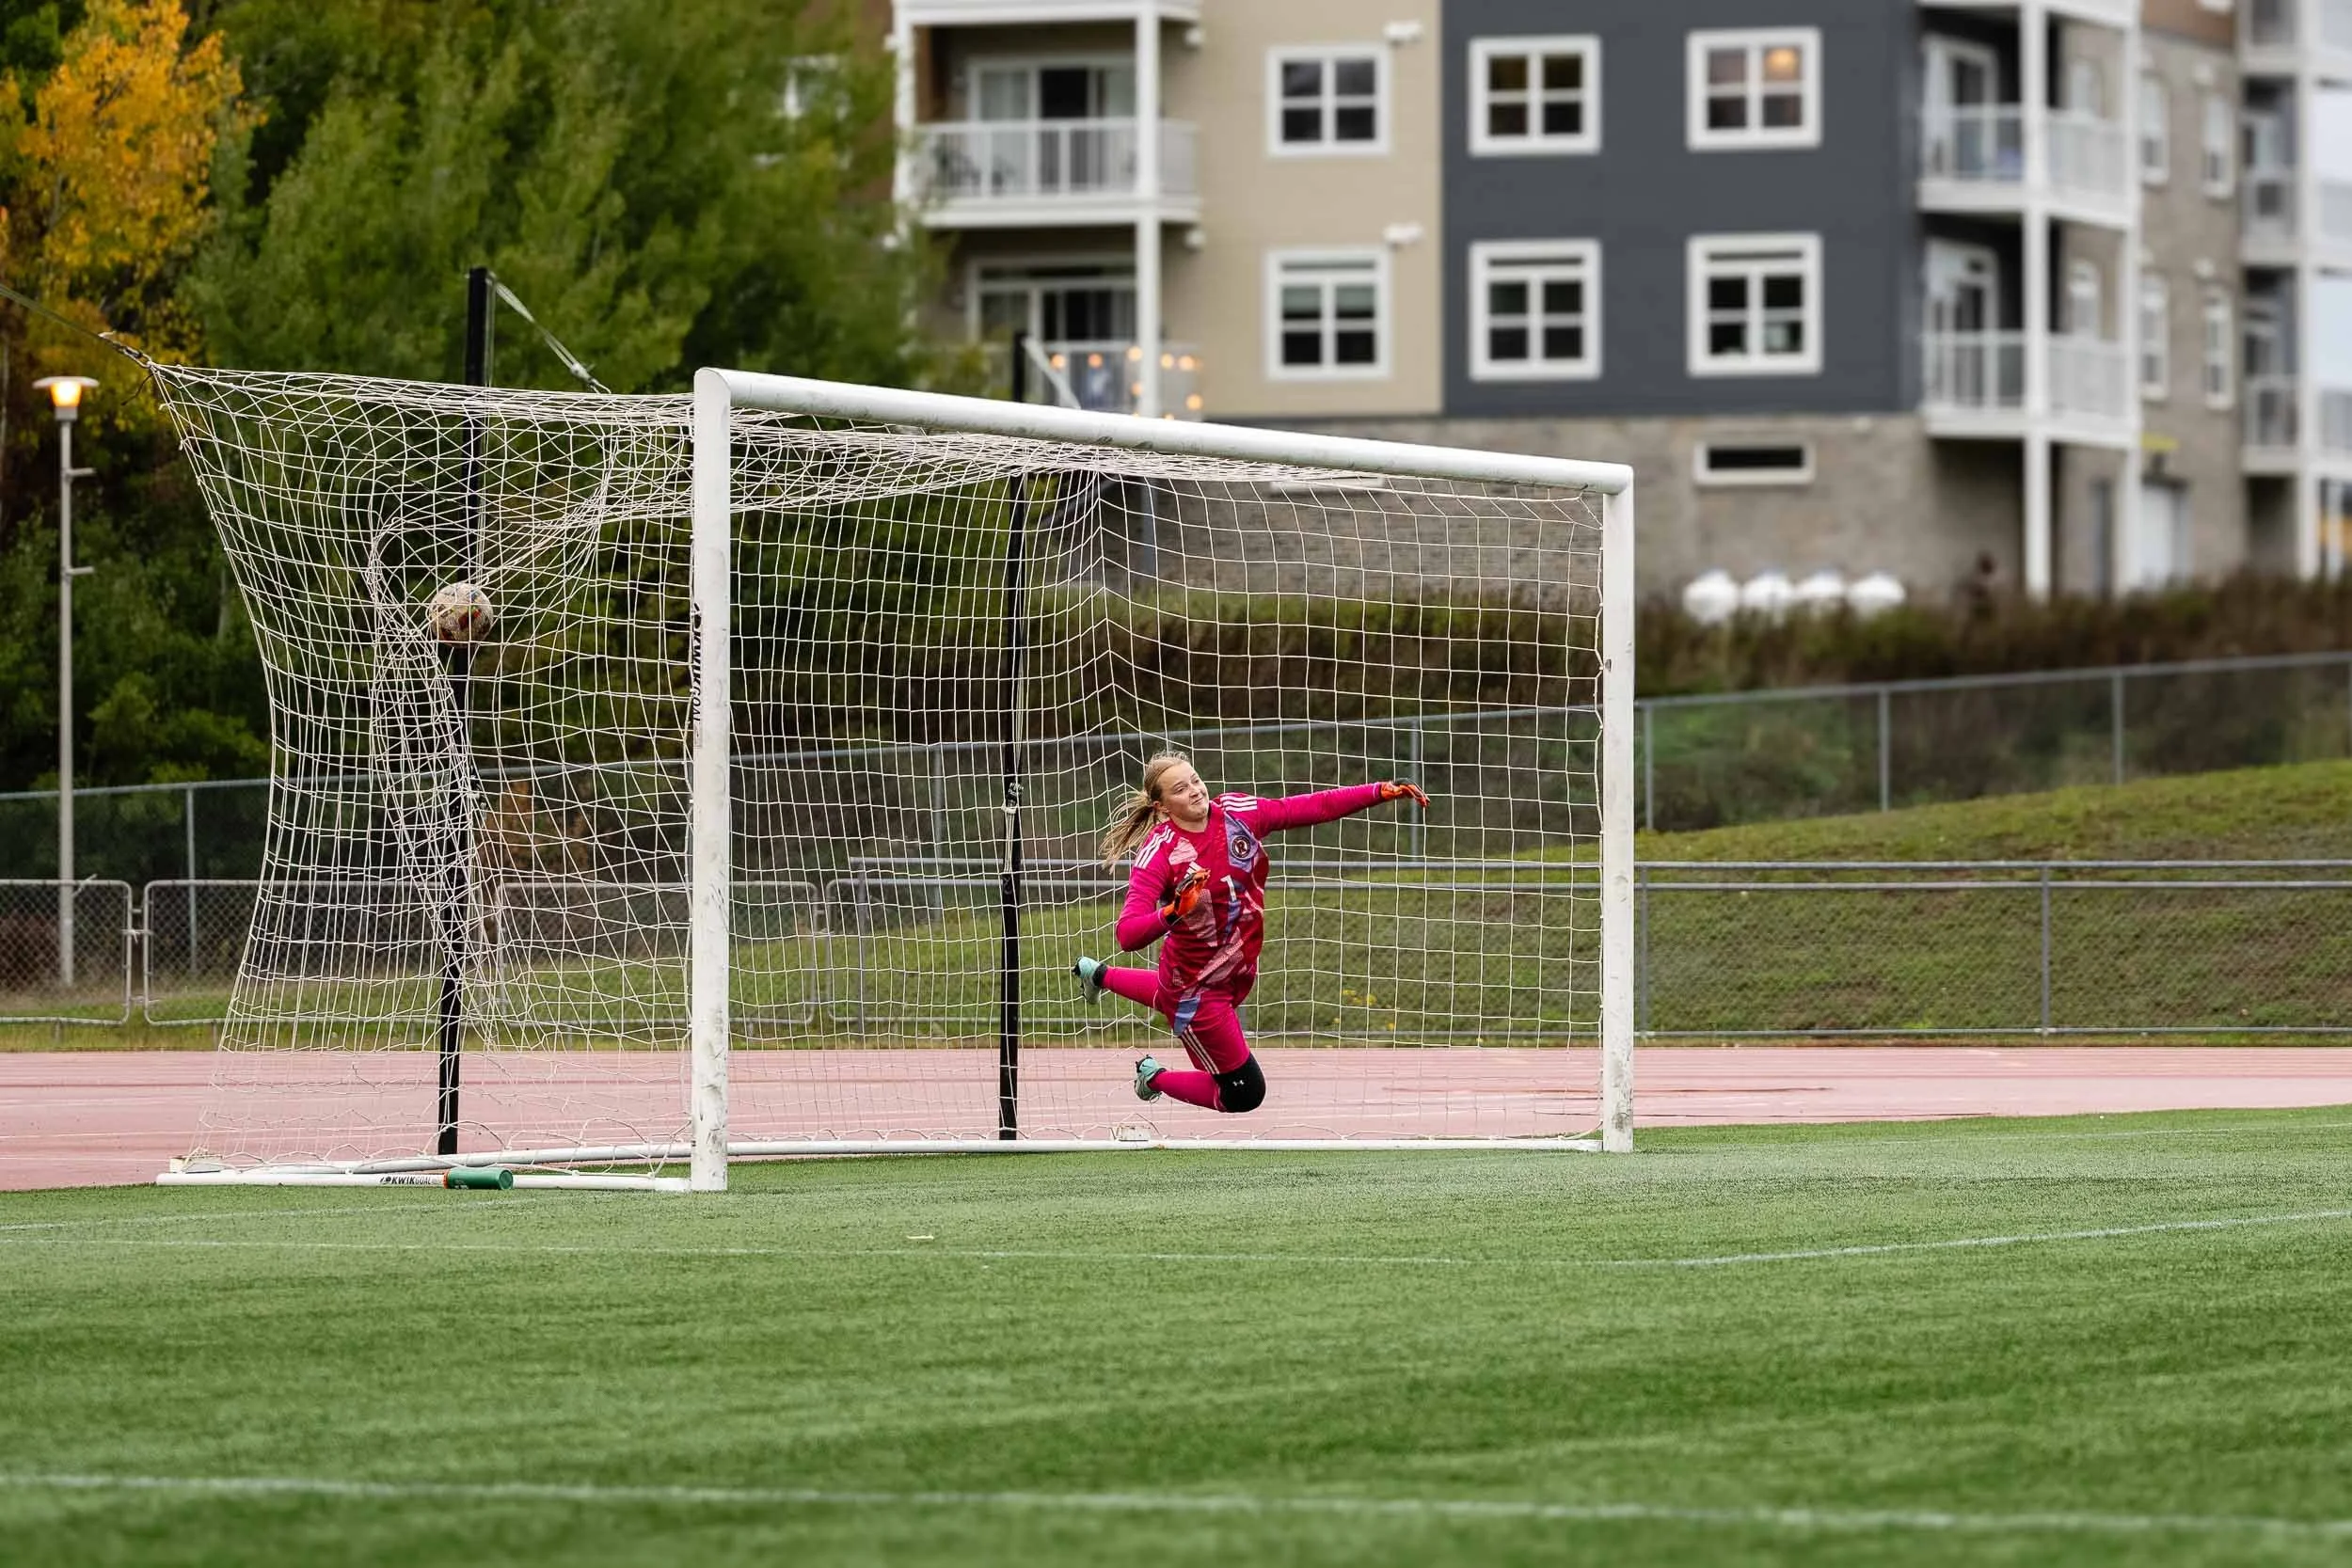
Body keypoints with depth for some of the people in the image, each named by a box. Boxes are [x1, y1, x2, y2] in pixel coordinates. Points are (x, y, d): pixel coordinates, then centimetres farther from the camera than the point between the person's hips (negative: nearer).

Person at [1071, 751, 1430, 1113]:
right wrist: (1174, 910, -53)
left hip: (1237, 972, 7)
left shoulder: (1237, 812, -15)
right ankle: (1155, 1078, 26)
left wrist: (1383, 791, -15)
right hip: (1197, 985, -7)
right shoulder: (1158, 853, -29)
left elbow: (1316, 807, -9)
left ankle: (1099, 975, 64)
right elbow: (1128, 936, -35)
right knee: (1244, 1094, 1)